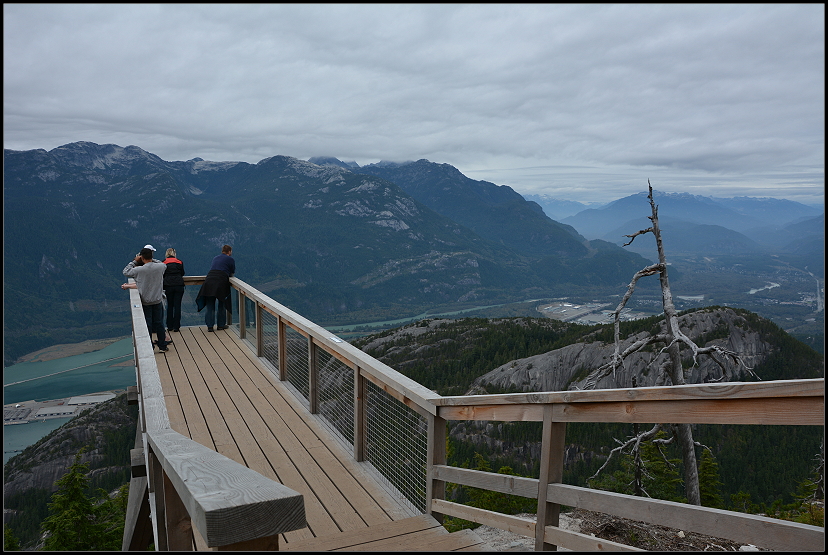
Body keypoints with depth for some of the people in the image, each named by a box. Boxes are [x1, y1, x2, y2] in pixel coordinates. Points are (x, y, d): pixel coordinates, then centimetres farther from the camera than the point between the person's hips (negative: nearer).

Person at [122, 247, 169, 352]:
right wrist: (151, 260, 11)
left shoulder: (139, 270, -16)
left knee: (147, 325, 6)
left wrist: (134, 261, 4)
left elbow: (125, 272, -1)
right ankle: (162, 346, 18)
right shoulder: (161, 267, -7)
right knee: (159, 323, 12)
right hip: (157, 300, 3)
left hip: (145, 301, -3)